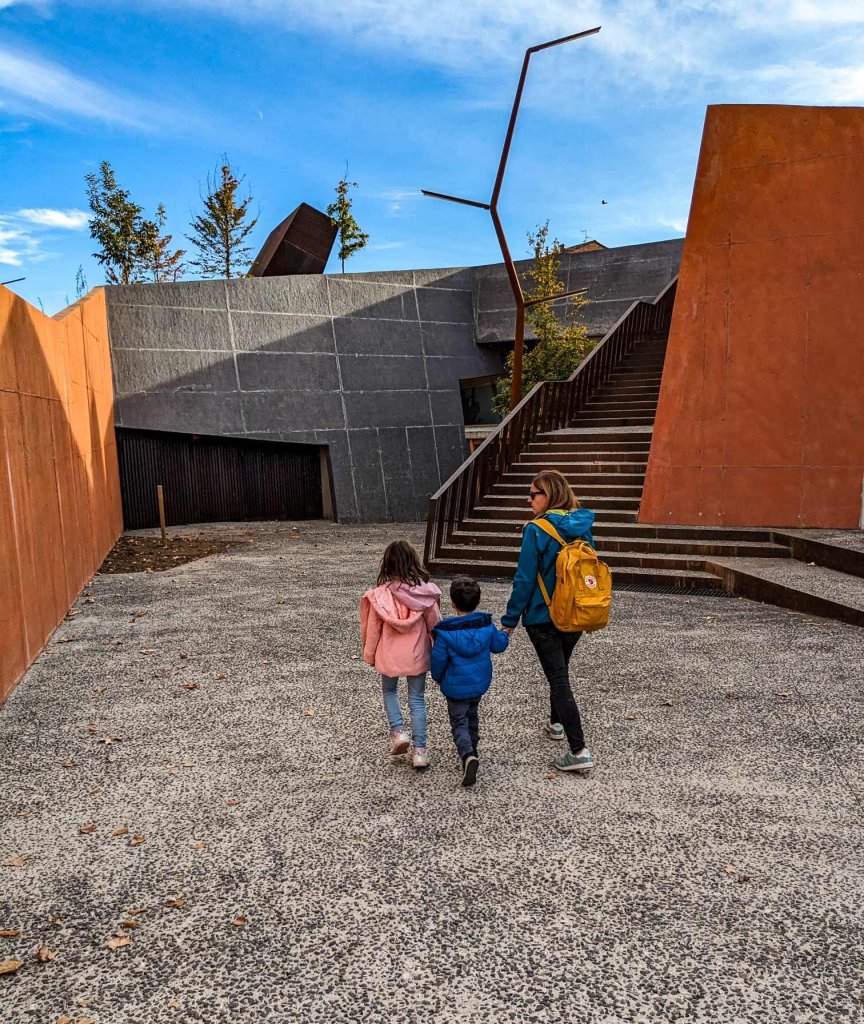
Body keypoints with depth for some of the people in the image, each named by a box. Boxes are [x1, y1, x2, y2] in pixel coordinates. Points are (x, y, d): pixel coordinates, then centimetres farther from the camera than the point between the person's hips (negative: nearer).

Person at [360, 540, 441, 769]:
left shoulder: (381, 594, -14)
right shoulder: (426, 591, -12)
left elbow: (373, 628, -5)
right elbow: (435, 625, -3)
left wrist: (369, 654, 10)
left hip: (389, 654, -1)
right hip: (417, 654, 1)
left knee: (389, 691, 25)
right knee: (417, 700, 13)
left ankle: (398, 731, 9)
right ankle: (419, 750, 13)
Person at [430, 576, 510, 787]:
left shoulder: (446, 631, -20)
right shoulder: (486, 624, -8)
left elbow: (438, 659, -13)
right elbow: (498, 645, 7)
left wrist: (437, 677, 7)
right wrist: (505, 634, 29)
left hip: (456, 686, -4)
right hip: (480, 683, 5)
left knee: (459, 722, 4)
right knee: (472, 716, 25)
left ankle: (467, 756, -18)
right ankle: (472, 751, 39)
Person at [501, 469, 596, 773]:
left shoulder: (537, 530, -17)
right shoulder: (582, 527, 2)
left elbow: (525, 579, -17)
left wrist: (510, 619, -9)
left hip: (544, 617, -6)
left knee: (558, 679, -2)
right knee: (560, 671, 25)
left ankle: (579, 751, -6)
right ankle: (556, 723, 44)